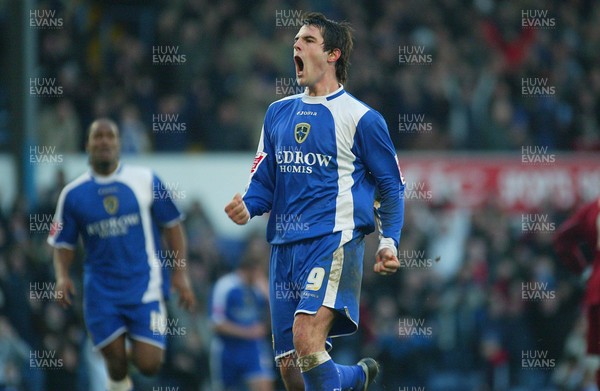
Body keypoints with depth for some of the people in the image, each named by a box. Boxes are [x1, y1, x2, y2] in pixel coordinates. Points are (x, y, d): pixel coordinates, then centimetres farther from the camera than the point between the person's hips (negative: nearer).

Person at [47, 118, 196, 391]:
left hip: (145, 286, -1)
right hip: (101, 290, 1)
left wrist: (180, 273, -2)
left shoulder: (146, 181, 1)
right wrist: (62, 275, -8)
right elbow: (64, 244, 10)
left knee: (148, 364, -11)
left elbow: (172, 227, 6)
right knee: (115, 362, -5)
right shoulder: (73, 194, 4)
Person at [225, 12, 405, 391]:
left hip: (334, 242, -6)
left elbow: (391, 186, 4)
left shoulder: (360, 118, 0)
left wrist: (389, 240, -9)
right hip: (285, 246, 6)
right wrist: (247, 207, -4)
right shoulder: (278, 113, 16)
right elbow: (264, 180, 18)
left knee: (307, 341, -26)